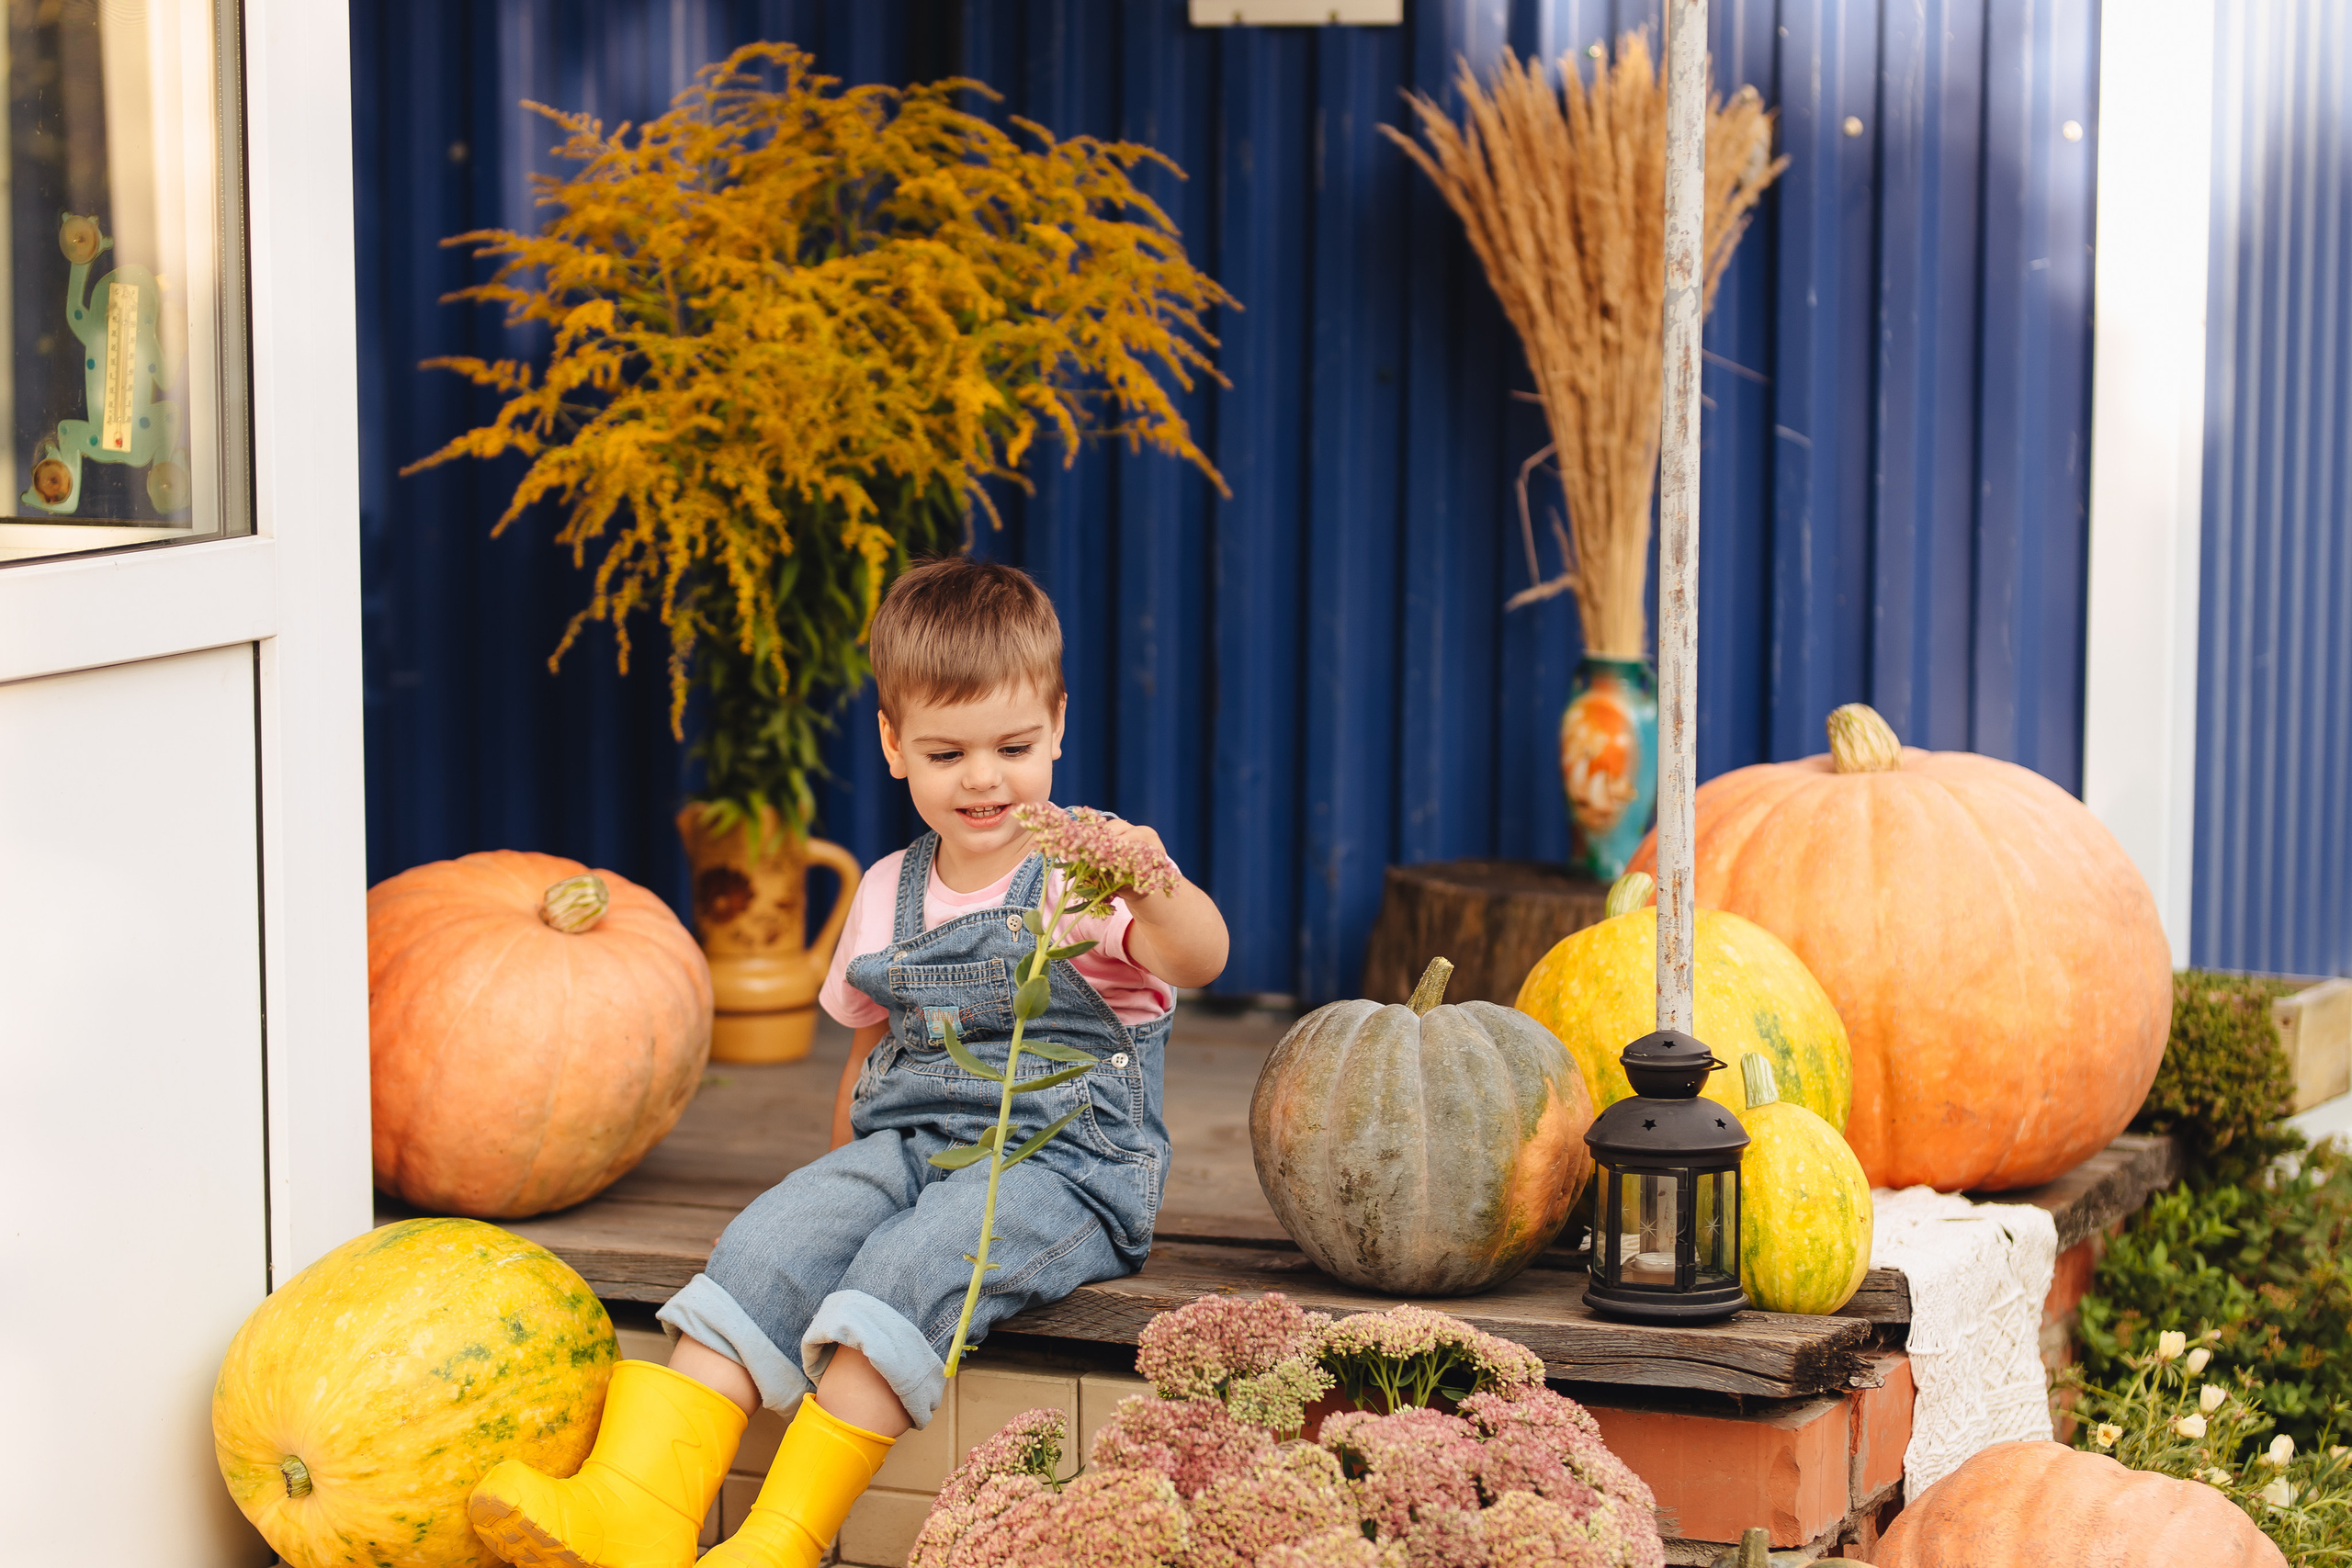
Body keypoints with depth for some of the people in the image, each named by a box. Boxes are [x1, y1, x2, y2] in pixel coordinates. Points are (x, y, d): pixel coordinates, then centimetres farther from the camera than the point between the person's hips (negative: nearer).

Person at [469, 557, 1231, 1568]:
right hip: (905, 1143, 6)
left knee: (913, 1262, -33)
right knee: (768, 1245, -21)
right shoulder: (887, 896, 14)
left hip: (1062, 1163, -6)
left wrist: (1158, 894, -47)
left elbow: (1197, 961, -26)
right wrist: (840, 1177, 19)